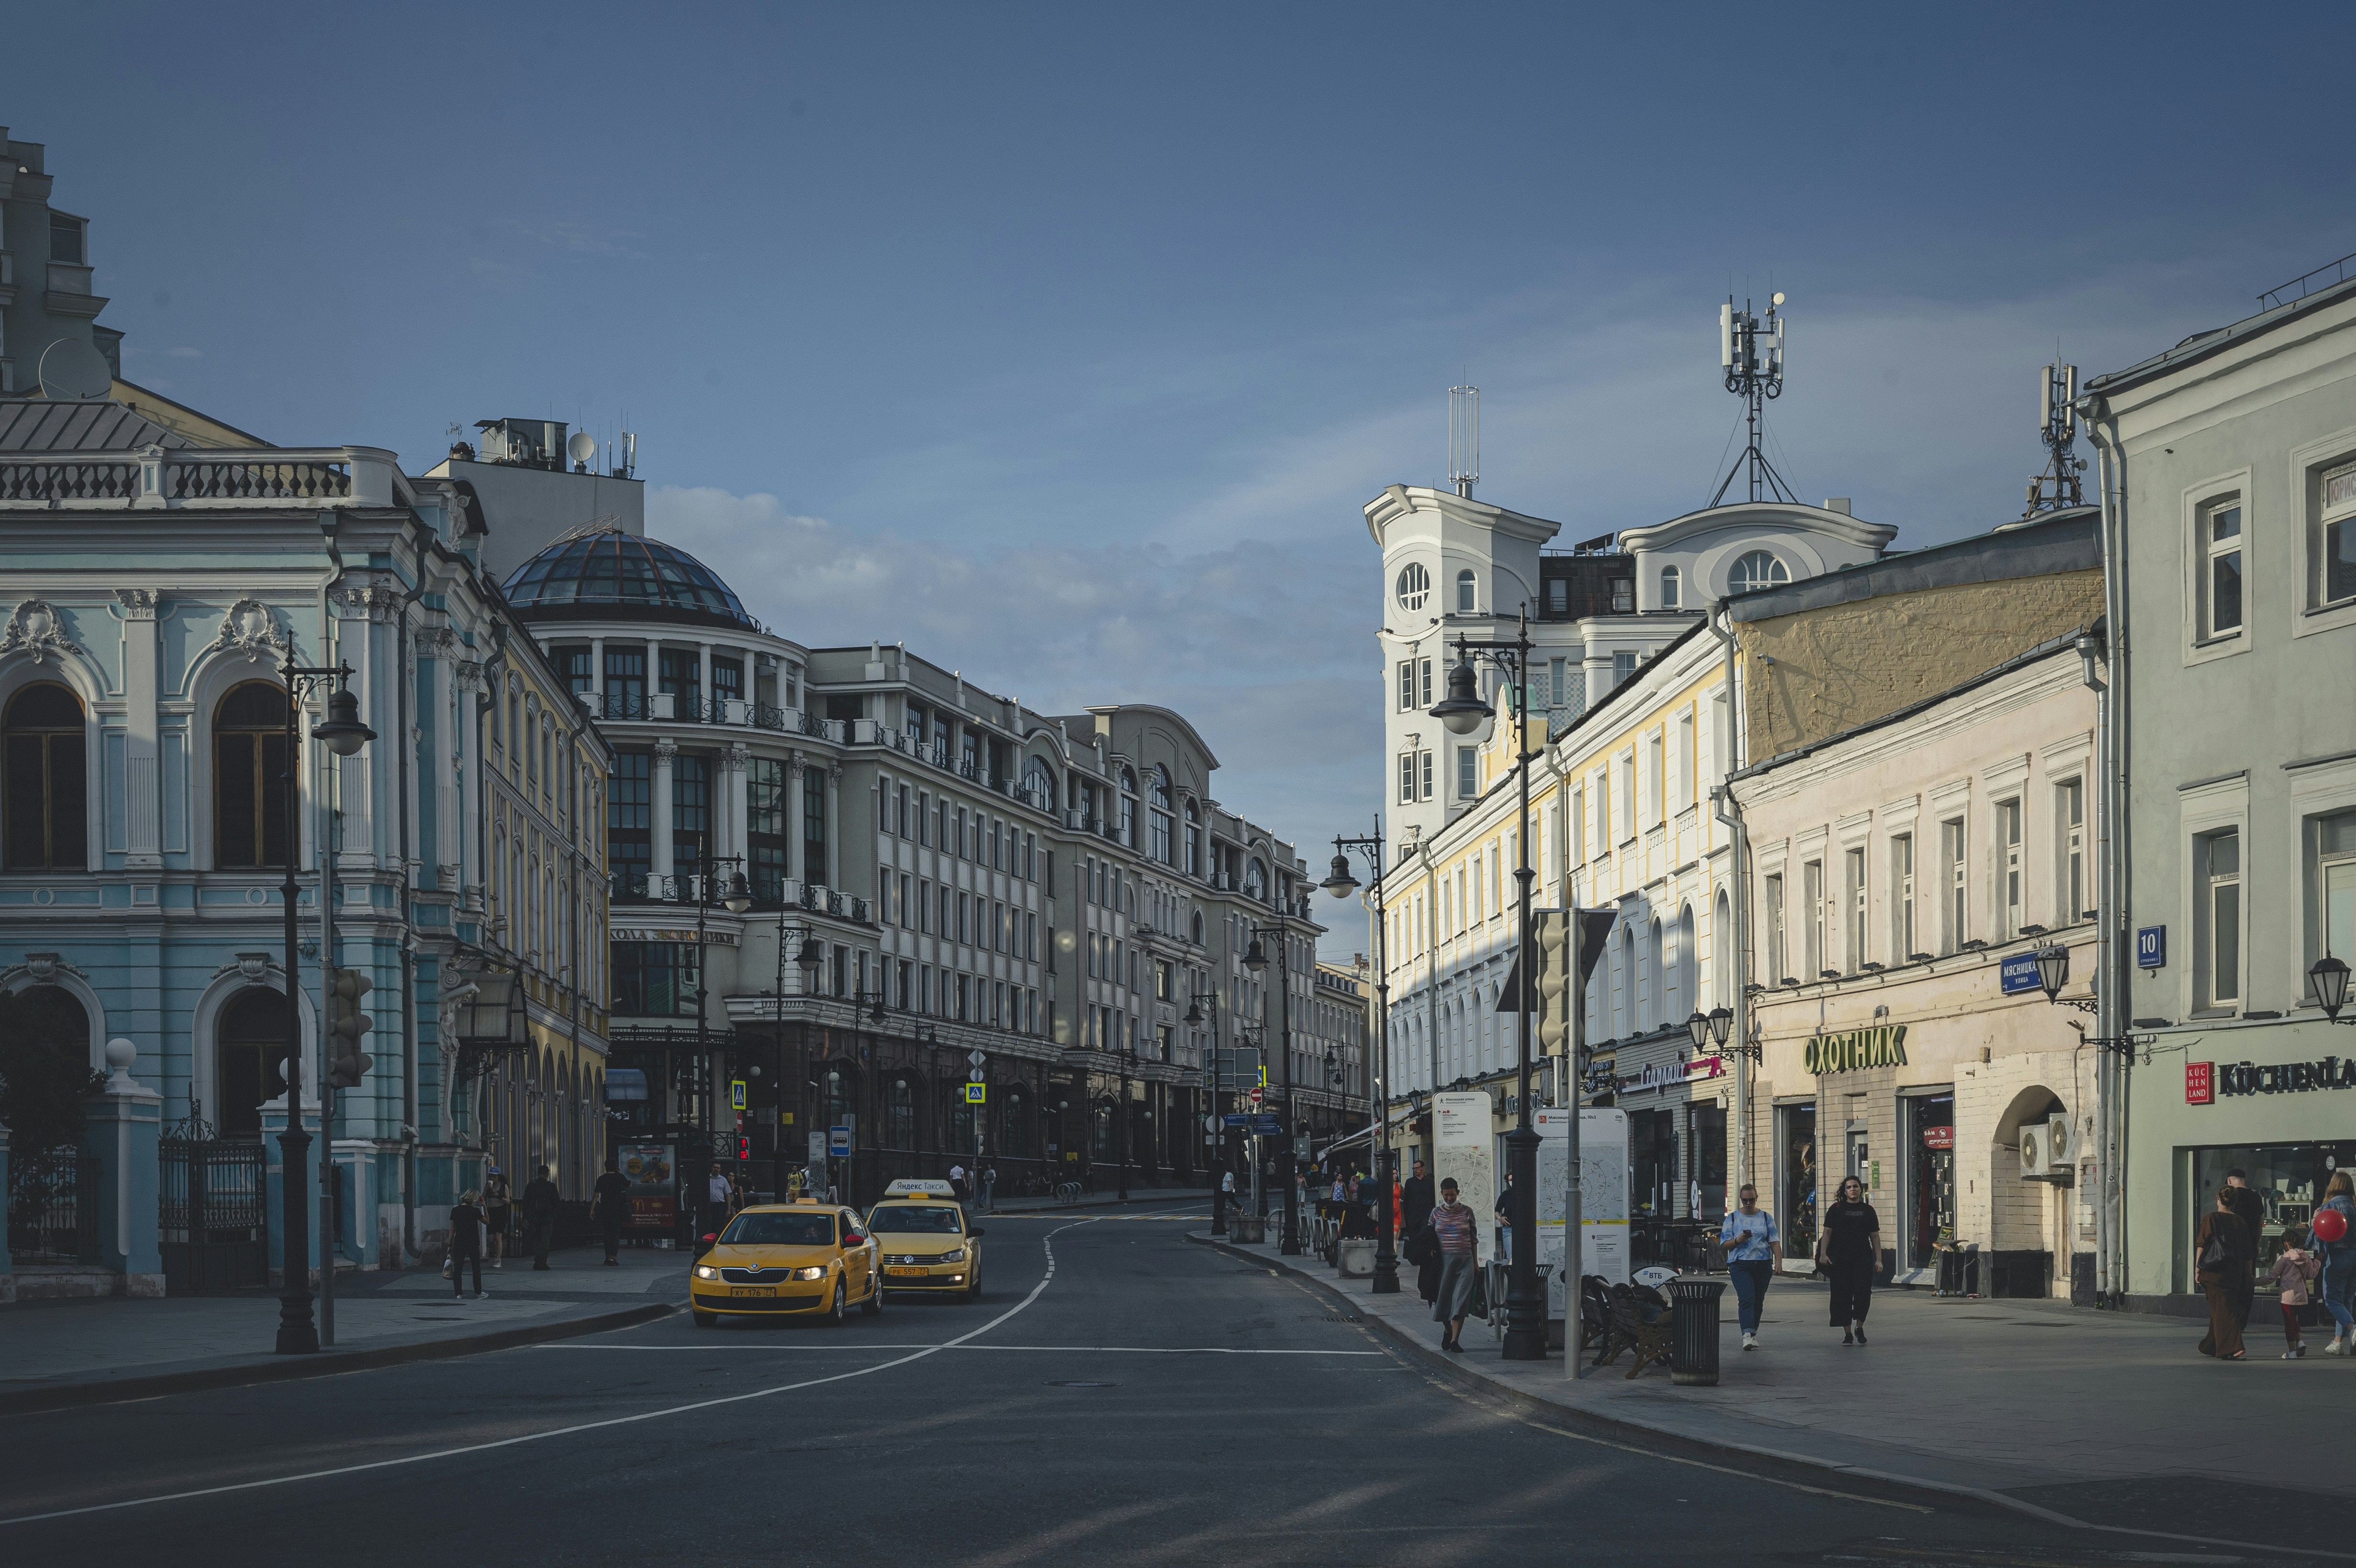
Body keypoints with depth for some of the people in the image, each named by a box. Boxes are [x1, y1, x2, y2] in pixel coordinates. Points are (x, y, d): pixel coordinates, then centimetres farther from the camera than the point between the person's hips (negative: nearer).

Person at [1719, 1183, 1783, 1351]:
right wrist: (1738, 1241, -15)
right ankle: (1748, 1334, -28)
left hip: (1763, 1265, 3)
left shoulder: (1766, 1218, 11)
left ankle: (1753, 1333, 22)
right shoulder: (1732, 1219, 7)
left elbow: (1775, 1242, 8)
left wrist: (1778, 1261, -6)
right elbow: (1724, 1244, 5)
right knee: (1746, 1299, -17)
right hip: (1740, 1265, -3)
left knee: (1758, 1301, 8)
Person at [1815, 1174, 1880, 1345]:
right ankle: (1848, 1333, 9)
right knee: (1842, 1297, -1)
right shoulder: (1837, 1209, 6)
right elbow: (1827, 1232, 4)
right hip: (1840, 1259, -1)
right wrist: (1823, 1254, -8)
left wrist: (1878, 1259, 5)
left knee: (1863, 1294, -9)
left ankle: (1859, 1327, 13)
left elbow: (1875, 1236, 12)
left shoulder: (1868, 1210, 11)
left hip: (1863, 1259, 1)